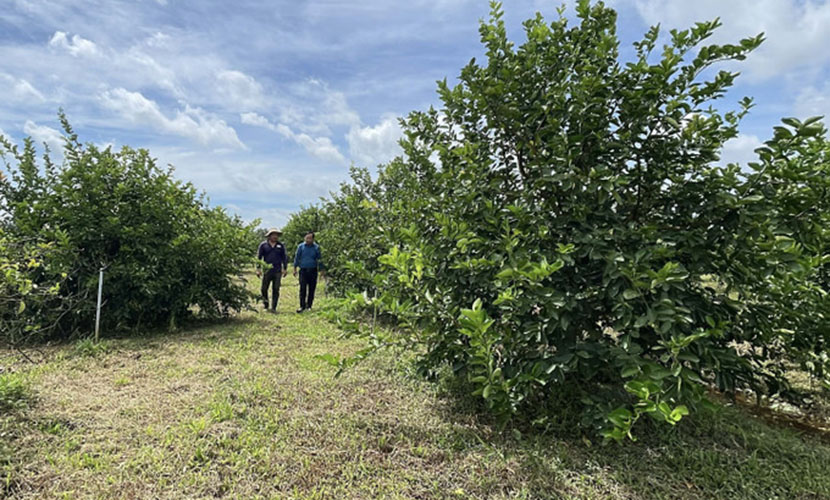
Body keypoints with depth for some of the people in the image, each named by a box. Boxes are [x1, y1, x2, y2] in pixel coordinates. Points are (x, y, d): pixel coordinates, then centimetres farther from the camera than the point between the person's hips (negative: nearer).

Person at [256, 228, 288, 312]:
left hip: (277, 271, 1)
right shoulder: (263, 245, 4)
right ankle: (266, 306, 21)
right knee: (264, 289, 3)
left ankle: (273, 308, 7)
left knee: (276, 290, 1)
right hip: (267, 271, 0)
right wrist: (258, 268, 0)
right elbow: (259, 257, 6)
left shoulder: (281, 245, 8)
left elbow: (285, 257, 10)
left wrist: (285, 269, 4)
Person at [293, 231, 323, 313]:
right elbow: (297, 257, 8)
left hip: (313, 270, 1)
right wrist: (295, 269, 3)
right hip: (303, 270, -1)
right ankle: (302, 306, -2)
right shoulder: (301, 246, 4)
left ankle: (309, 306, 15)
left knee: (311, 289, 4)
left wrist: (322, 271, 7)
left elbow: (319, 259, 10)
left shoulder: (316, 247, 4)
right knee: (302, 289, -7)